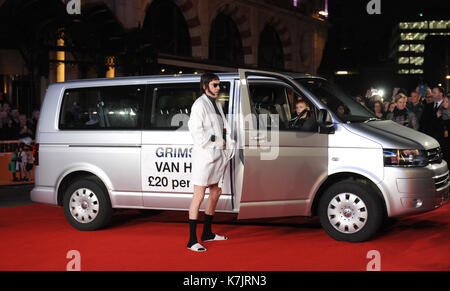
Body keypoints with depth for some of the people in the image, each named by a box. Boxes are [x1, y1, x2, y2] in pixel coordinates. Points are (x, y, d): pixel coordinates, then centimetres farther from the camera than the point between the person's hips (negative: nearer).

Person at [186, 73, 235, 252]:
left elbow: (224, 126, 22)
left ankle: (207, 233, 30)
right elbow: (195, 130, -18)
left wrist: (226, 142, 4)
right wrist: (212, 145, -17)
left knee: (215, 192, 17)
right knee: (199, 196, -9)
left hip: (217, 155, 10)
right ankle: (192, 240, -7)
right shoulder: (199, 105, -11)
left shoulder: (216, 104, 16)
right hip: (204, 155, -9)